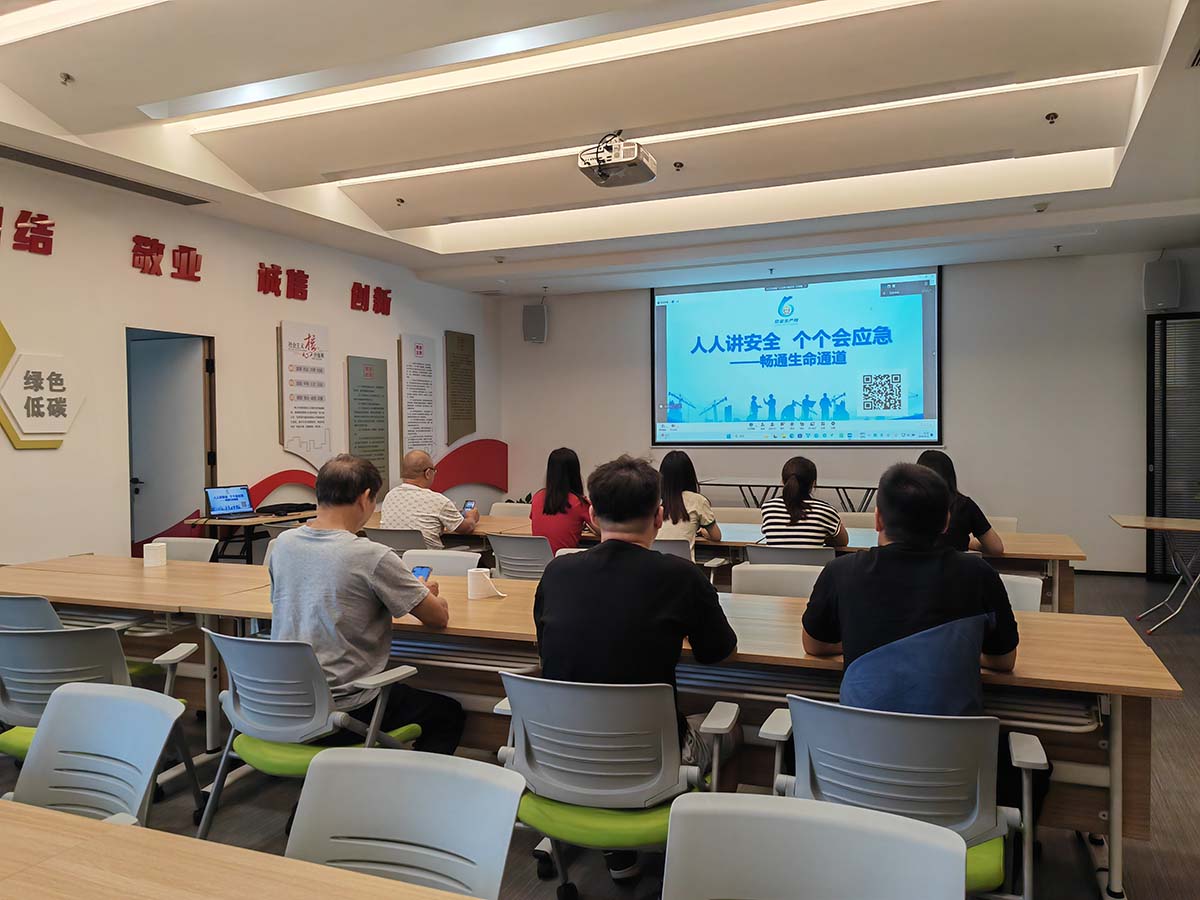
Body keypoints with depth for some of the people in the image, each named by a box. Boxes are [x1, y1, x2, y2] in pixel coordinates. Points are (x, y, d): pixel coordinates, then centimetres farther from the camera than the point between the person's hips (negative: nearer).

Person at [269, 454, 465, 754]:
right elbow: (439, 617, -12)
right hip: (343, 714, -6)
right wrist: (428, 595, 12)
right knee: (448, 713, 17)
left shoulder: (283, 544, -2)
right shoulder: (373, 557, -20)